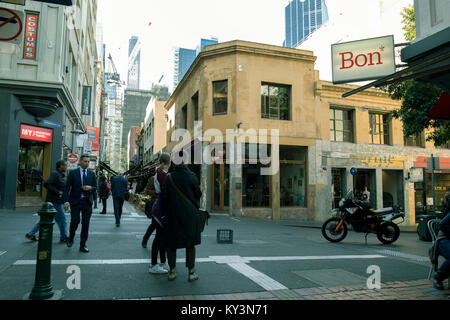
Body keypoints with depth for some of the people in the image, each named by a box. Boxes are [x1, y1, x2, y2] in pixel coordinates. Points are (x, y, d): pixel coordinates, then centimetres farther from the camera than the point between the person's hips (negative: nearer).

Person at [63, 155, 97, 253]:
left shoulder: (92, 174, 8)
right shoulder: (73, 173, 1)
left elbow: (95, 188, 10)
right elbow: (67, 188, -2)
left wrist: (90, 188, -13)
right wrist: (66, 201, -12)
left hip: (87, 201, 2)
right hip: (75, 201, -2)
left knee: (86, 223, 1)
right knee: (75, 221, -8)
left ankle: (83, 245, 10)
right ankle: (71, 238, 22)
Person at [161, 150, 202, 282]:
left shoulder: (169, 177, -7)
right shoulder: (192, 176, -8)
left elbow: (163, 196, -5)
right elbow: (198, 194, -2)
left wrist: (166, 210, 11)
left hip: (172, 215, 1)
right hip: (189, 215, 0)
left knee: (171, 243, 13)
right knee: (190, 243, 9)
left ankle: (172, 271, 18)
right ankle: (191, 272, 12)